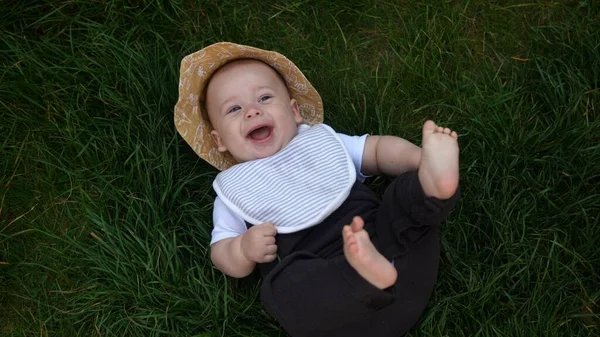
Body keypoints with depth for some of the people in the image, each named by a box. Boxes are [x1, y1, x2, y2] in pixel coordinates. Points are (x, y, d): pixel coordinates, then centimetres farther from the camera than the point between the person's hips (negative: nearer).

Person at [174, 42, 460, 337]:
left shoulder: (322, 140, 24)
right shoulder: (232, 188, 17)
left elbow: (377, 150, 20)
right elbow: (221, 254, 13)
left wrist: (418, 157, -2)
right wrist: (244, 249, -11)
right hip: (319, 281, -3)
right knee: (283, 289, -35)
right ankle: (368, 275, -55)